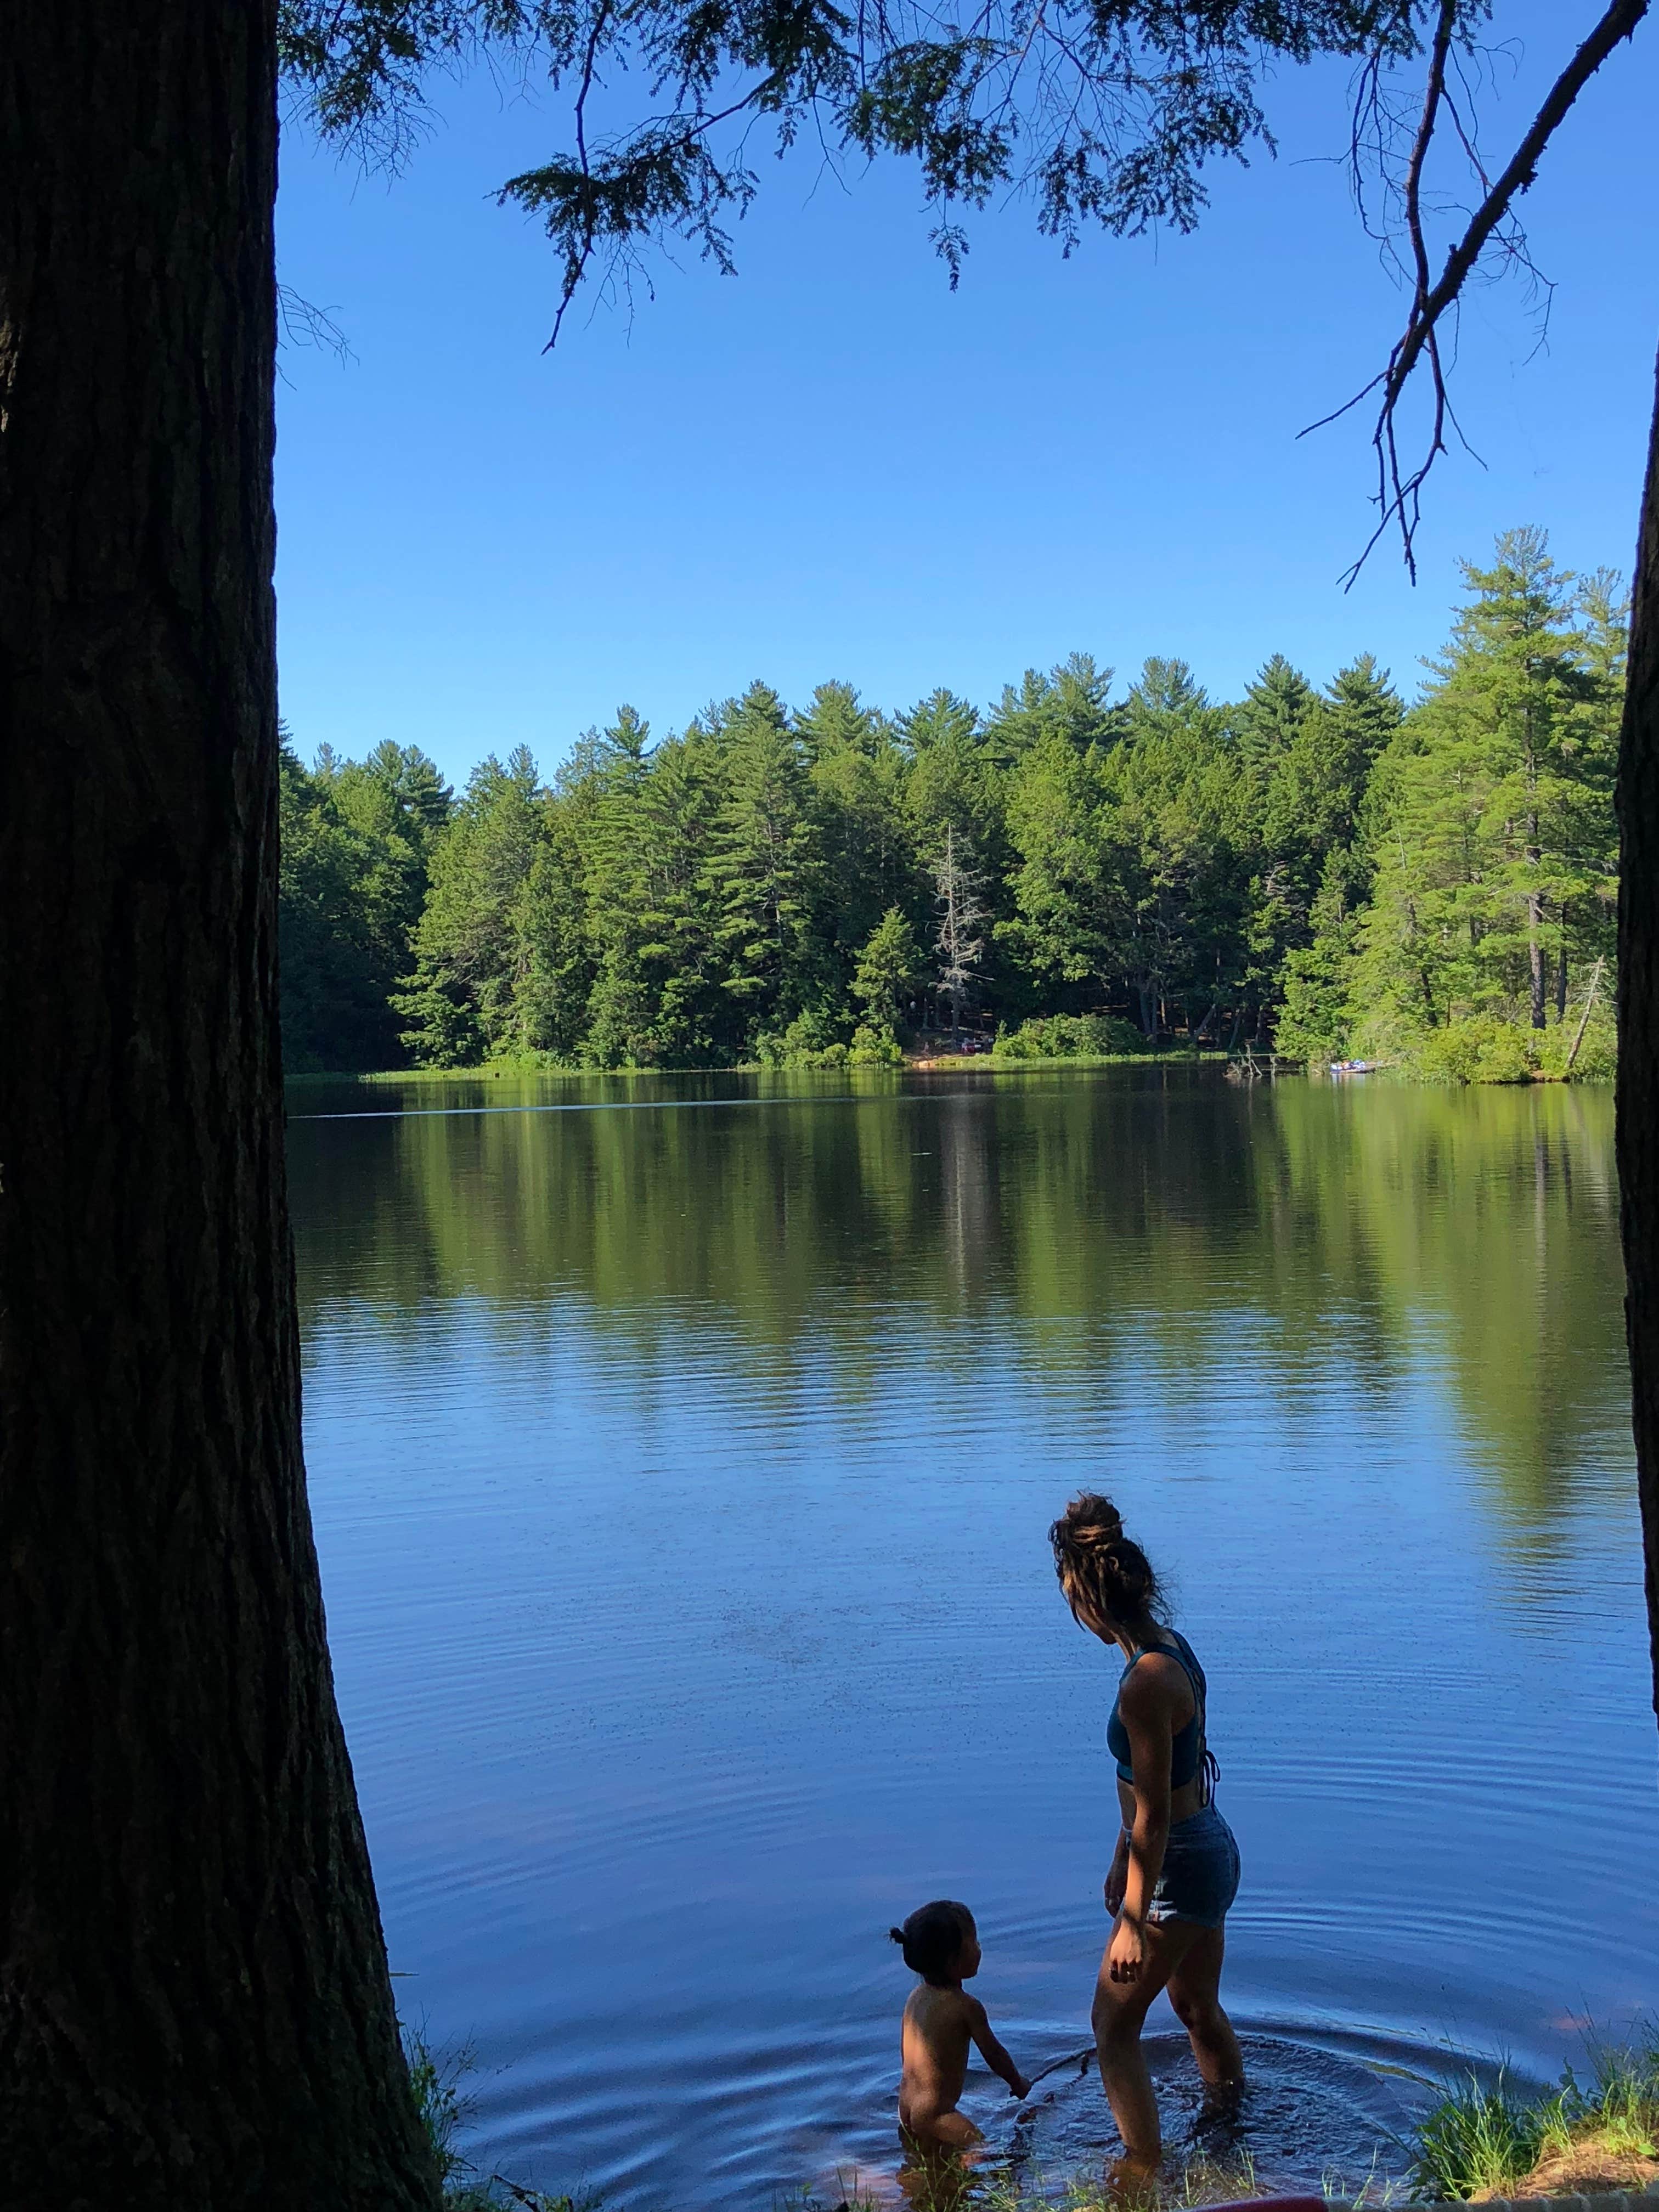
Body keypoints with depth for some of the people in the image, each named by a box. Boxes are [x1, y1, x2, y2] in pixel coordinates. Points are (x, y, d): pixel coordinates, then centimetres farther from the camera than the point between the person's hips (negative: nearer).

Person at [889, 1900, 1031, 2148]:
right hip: (933, 2116, -8)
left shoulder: (916, 1996, 6)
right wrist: (1019, 2084, 14)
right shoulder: (966, 2006, -18)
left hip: (907, 2107, 8)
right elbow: (993, 2054, -6)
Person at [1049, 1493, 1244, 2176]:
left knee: (1114, 2025, 3)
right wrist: (1121, 1858, 21)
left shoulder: (1145, 1683, -28)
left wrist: (1133, 1920, -19)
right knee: (1197, 2006, 26)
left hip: (1180, 1863, -9)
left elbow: (1154, 1814, -25)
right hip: (1210, 1846, 9)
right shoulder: (1171, 1648, 2)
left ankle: (1146, 2176, 8)